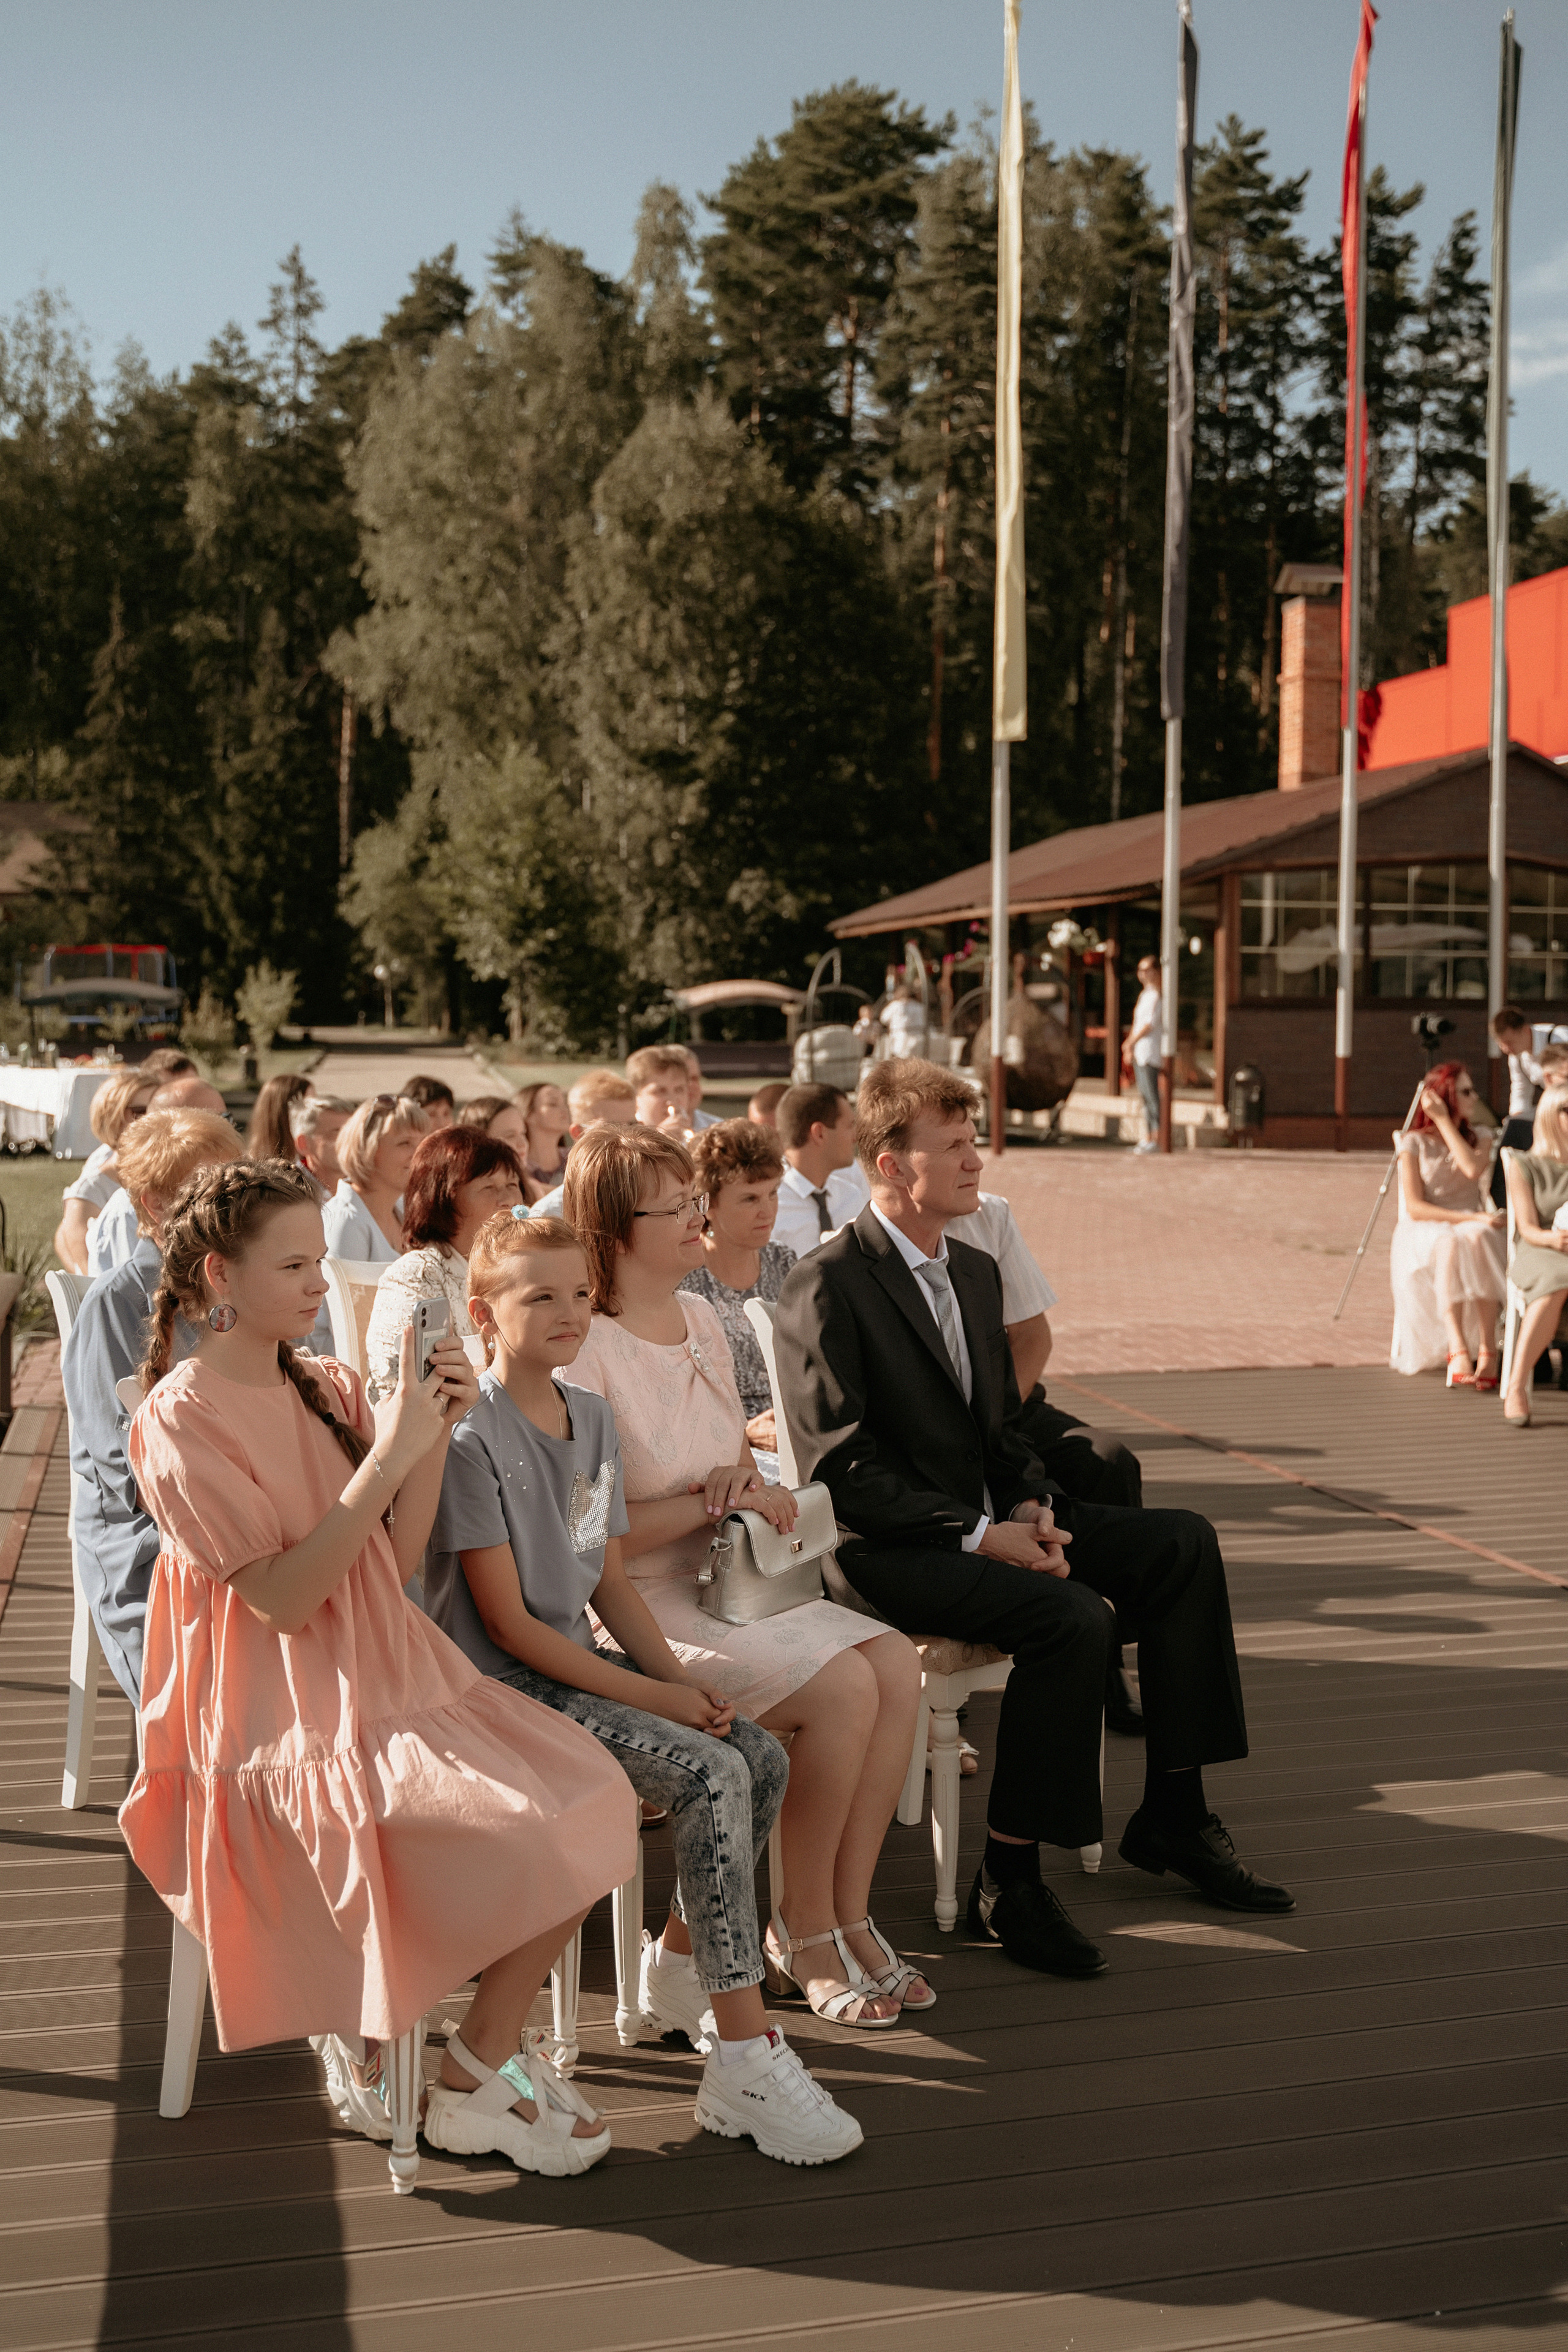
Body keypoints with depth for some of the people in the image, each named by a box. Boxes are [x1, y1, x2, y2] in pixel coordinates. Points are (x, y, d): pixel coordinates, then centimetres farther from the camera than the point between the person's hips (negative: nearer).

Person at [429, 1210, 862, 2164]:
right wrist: (649, 1697, -18)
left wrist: (680, 1675, -3)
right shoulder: (473, 1437, -15)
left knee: (764, 1756, -8)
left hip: (581, 1659, 8)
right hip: (505, 1682, -8)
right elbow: (507, 1623, -16)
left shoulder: (593, 1416, 10)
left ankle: (679, 1963, 14)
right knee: (711, 1774, -24)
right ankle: (744, 2063, -21)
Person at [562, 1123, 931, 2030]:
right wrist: (709, 1500, -15)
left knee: (897, 1666, -14)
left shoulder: (701, 1320, 11)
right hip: (640, 1610, -8)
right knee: (843, 1686, -23)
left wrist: (753, 1485, -3)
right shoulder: (583, 1350, -15)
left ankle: (849, 1912, -2)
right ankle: (803, 1929, -3)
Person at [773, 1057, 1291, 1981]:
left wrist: (1029, 1507, -3)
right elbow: (842, 1465, -17)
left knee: (1182, 1543, -7)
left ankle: (1174, 1816, 1)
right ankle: (1009, 1882, -19)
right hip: (890, 1550, -8)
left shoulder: (976, 1271, 15)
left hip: (987, 1520, 8)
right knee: (1072, 1615, -31)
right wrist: (977, 1535, -22)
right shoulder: (827, 1287, -12)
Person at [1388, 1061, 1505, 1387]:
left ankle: (1488, 1351, -41)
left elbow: (1474, 1169, -11)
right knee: (1450, 1244, -40)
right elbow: (1415, 1208, -8)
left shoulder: (1477, 1139, 15)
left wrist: (1443, 1121, -8)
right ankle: (1458, 1349, -48)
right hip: (1424, 1231, -3)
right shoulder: (1414, 1142, 3)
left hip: (1471, 1226, 3)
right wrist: (1471, 1218, -19)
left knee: (1479, 1238, -36)